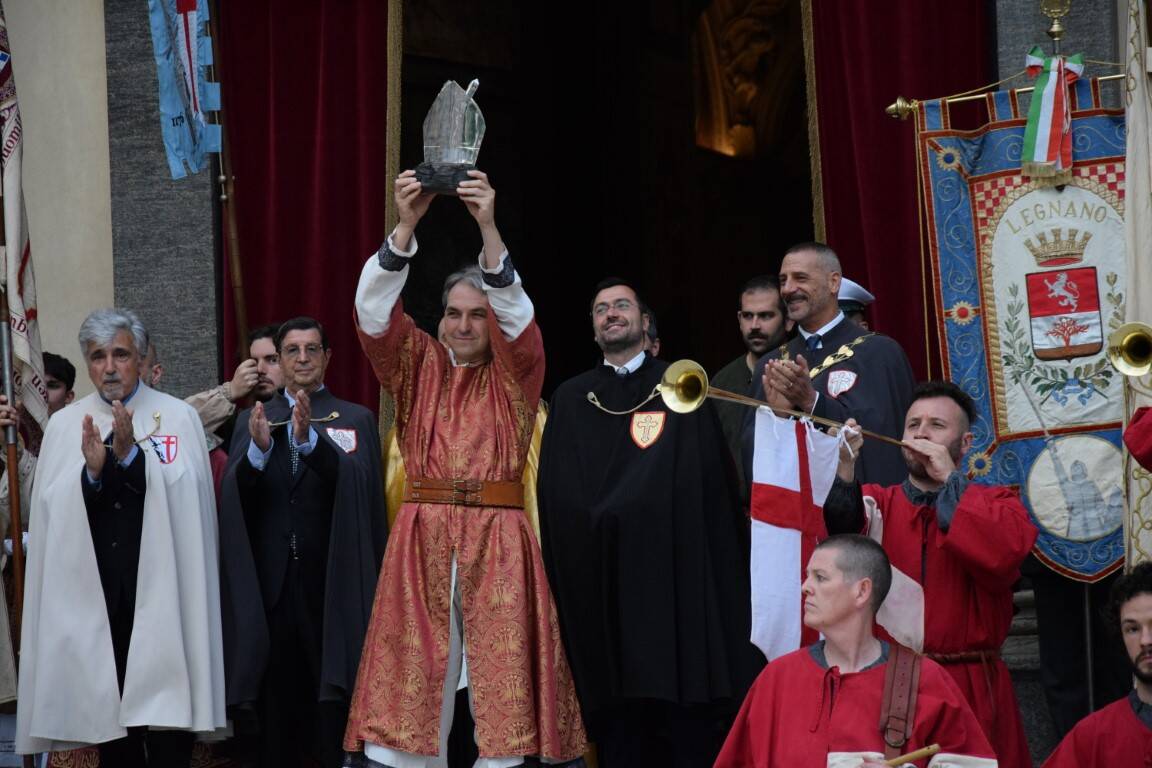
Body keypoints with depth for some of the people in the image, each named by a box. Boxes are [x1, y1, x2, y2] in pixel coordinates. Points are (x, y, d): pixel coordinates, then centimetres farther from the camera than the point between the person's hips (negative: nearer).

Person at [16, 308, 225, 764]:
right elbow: (51, 514, 0)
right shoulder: (63, 426, 7)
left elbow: (185, 496, -9)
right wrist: (91, 472, -17)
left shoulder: (178, 418, 2)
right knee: (105, 711, 6)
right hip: (91, 594, 2)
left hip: (160, 593, -2)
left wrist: (131, 455, -19)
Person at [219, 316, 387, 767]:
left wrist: (310, 439, -28)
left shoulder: (356, 420, 6)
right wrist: (258, 449, -21)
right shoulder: (252, 420, 12)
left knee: (335, 712, -1)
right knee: (276, 709, 5)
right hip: (270, 580, 2)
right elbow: (234, 497, -1)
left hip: (331, 579, -2)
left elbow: (360, 485, -13)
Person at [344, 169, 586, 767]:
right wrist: (406, 224, -18)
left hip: (497, 538, -1)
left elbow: (515, 312, -10)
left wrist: (488, 226, -23)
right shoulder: (419, 365, 11)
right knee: (412, 668, -2)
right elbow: (376, 311, -4)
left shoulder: (515, 373, 8)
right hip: (422, 535, 1)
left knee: (501, 670, -3)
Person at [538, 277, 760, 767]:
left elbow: (704, 478, -2)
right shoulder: (571, 399, 14)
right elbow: (557, 494, 10)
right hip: (599, 576, 2)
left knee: (683, 688, -4)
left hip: (672, 566, -2)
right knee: (613, 698, 1)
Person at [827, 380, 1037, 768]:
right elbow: (841, 532, -12)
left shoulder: (996, 503, 7)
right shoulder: (876, 501, 10)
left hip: (972, 690, -1)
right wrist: (843, 468, -28)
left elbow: (1006, 551, -16)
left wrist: (949, 479, -10)